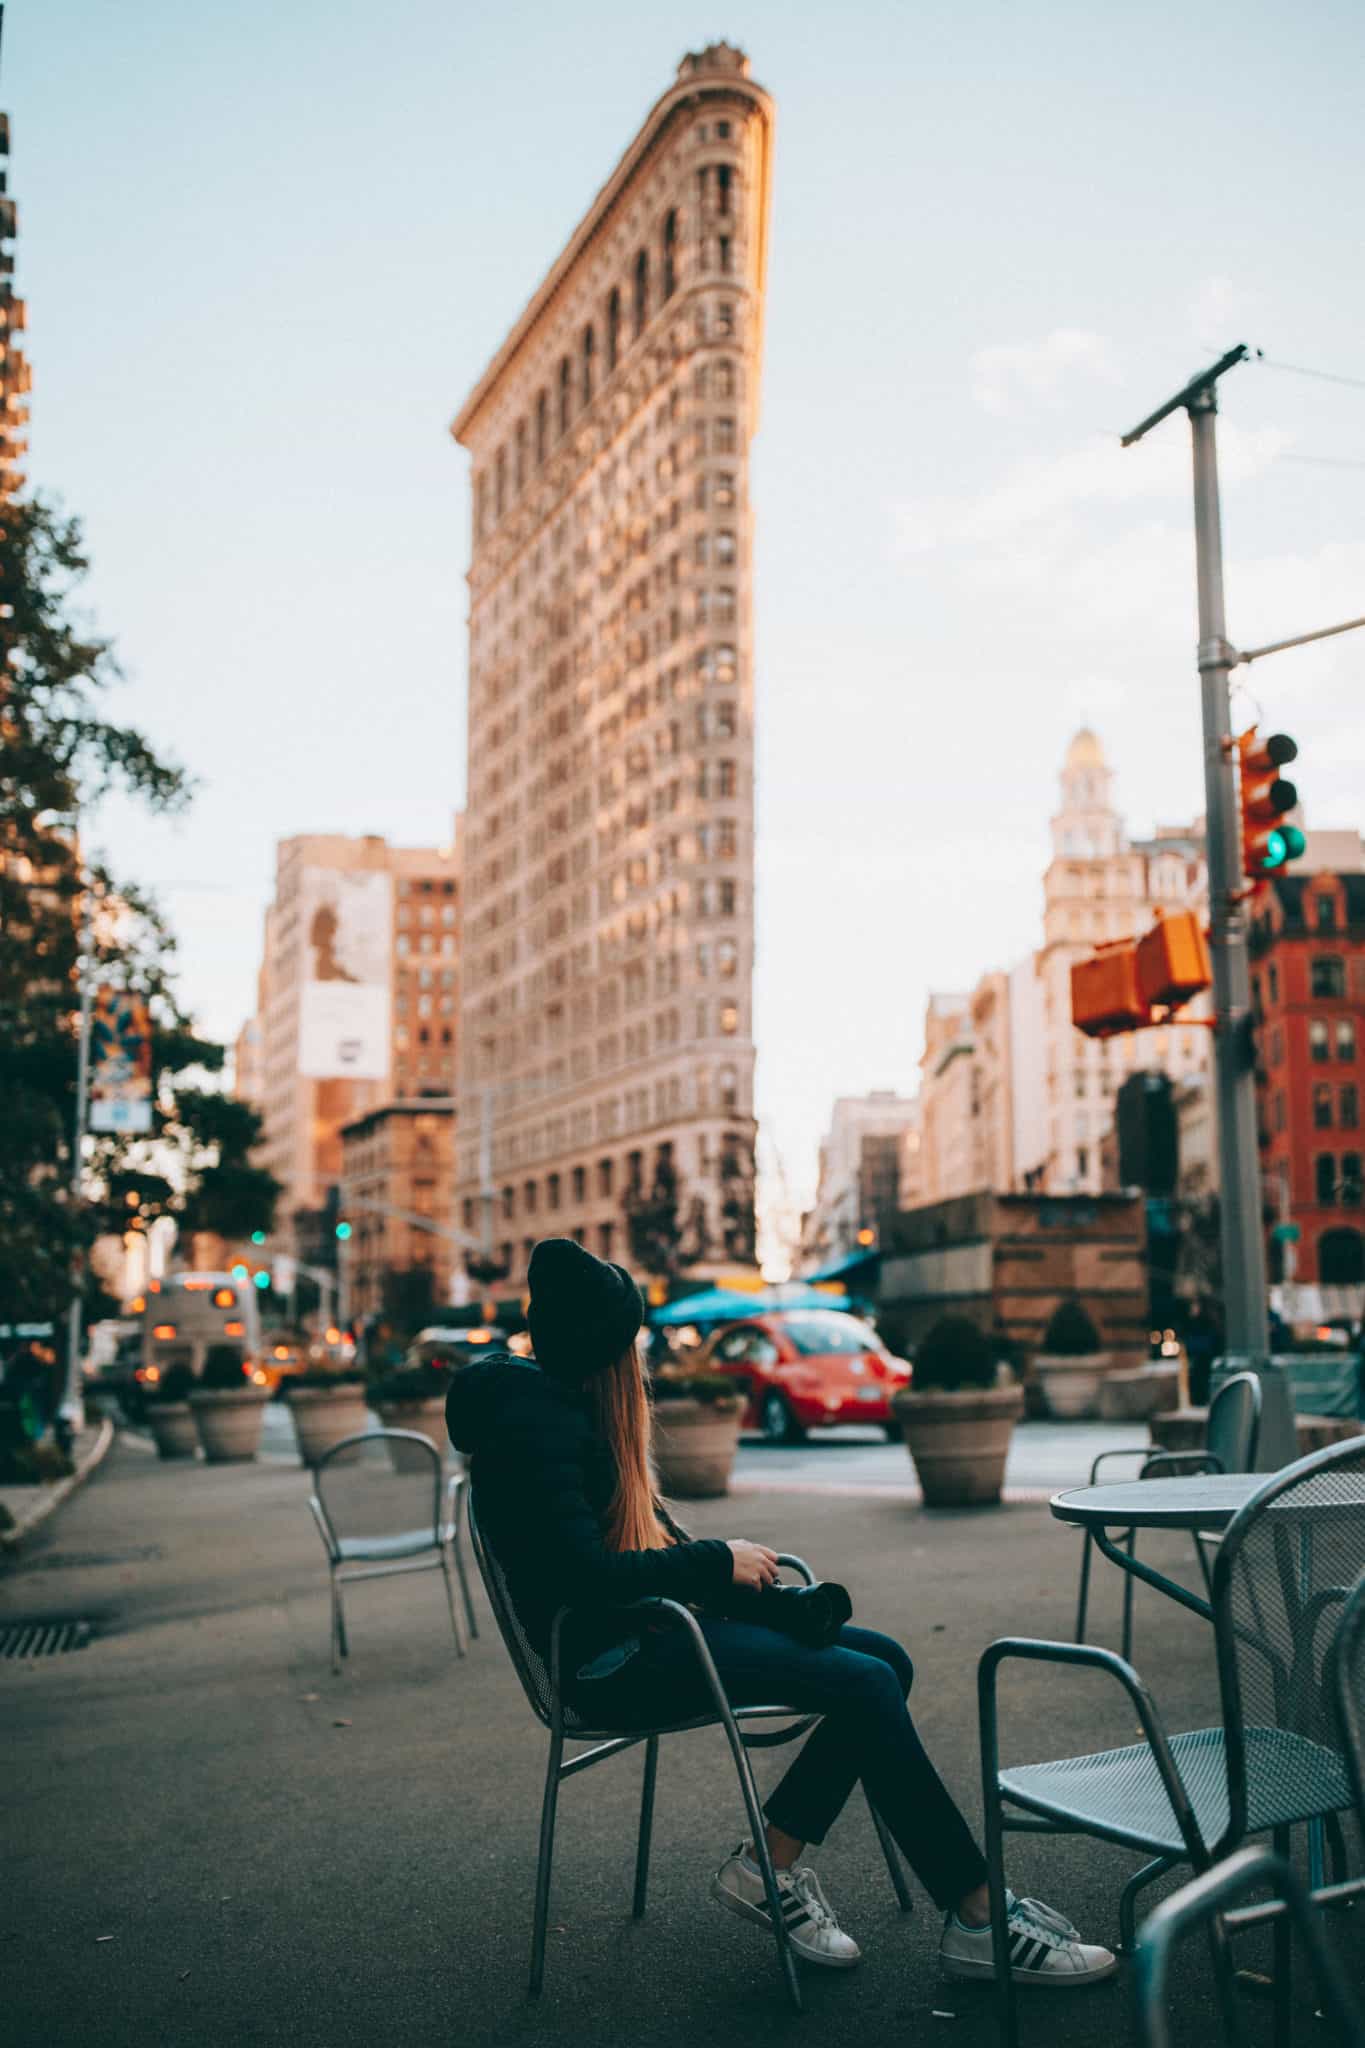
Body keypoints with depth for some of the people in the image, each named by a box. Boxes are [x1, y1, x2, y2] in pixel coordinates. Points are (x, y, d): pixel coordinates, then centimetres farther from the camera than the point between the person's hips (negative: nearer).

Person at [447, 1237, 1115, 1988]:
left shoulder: (572, 1404, 12)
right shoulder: (536, 1421, -18)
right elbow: (584, 1575, -27)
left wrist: (754, 1582, 1)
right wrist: (716, 1563, -15)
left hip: (645, 1626, 10)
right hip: (609, 1662, -10)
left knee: (884, 1662, -1)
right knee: (863, 1686, -19)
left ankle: (768, 1865, 0)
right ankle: (977, 1918, -10)